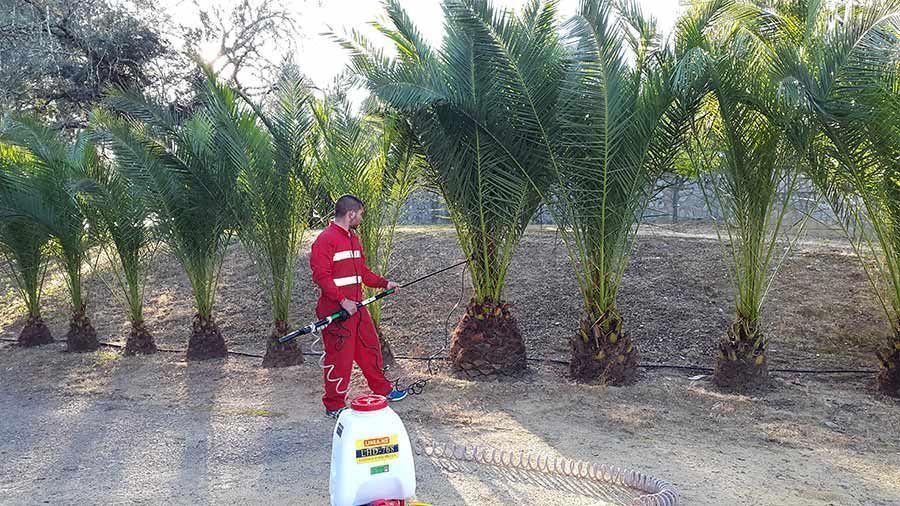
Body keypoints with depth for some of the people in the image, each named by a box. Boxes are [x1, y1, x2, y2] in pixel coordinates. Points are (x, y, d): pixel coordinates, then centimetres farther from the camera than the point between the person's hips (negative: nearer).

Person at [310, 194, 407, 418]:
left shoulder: (353, 238, 17)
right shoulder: (326, 239, -14)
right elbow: (321, 276, -21)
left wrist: (384, 283, 10)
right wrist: (343, 301, -23)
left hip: (356, 307, 9)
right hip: (336, 311, -9)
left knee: (370, 348, 18)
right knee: (339, 357, -2)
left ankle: (383, 390, 33)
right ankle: (334, 406, 10)